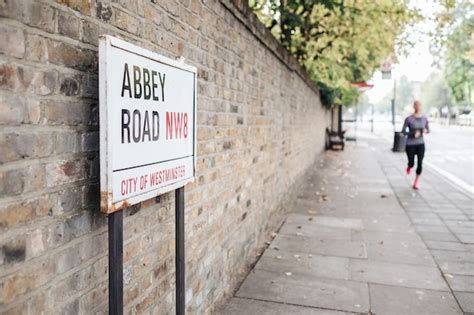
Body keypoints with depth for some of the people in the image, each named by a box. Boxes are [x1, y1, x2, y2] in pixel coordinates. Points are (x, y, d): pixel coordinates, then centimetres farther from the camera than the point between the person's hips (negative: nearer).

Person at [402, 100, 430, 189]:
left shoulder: (424, 118, 1)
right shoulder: (409, 119, -12)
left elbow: (428, 130, 13)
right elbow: (403, 132, -10)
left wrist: (425, 130, -12)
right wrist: (413, 134, -25)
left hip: (420, 144, 2)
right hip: (410, 145, -2)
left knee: (420, 163, -9)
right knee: (412, 164, 5)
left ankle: (416, 182, 9)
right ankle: (409, 166, 47)